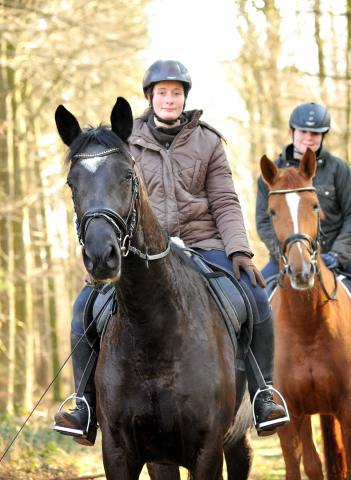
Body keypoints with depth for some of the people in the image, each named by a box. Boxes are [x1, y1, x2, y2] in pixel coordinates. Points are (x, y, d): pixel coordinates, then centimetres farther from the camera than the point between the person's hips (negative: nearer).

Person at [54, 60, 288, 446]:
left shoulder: (207, 142, 7)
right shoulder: (128, 142, 7)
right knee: (85, 306, -19)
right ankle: (87, 407, -9)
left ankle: (262, 395, -12)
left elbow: (225, 203, 2)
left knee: (256, 299, -25)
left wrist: (239, 250, -11)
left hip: (201, 244, 0)